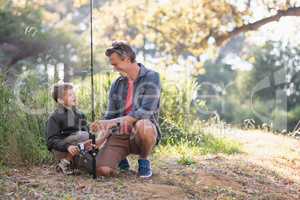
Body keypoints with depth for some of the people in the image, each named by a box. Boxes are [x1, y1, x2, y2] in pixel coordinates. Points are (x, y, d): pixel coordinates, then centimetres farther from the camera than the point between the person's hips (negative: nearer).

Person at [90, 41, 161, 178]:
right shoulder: (116, 85, 10)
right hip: (120, 135, 4)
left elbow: (146, 111, -18)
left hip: (143, 134, -3)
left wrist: (115, 121, -24)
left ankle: (144, 160, -7)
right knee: (103, 170, -21)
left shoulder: (151, 78, -6)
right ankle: (121, 157, 16)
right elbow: (110, 116, 10)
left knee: (142, 126, -40)